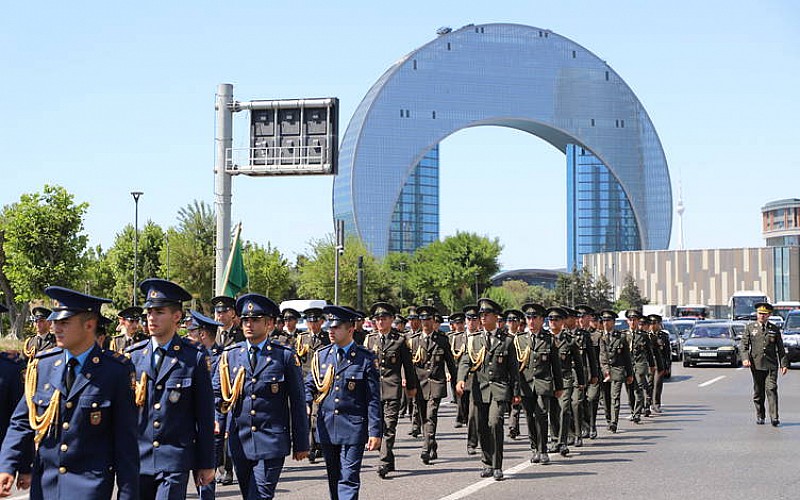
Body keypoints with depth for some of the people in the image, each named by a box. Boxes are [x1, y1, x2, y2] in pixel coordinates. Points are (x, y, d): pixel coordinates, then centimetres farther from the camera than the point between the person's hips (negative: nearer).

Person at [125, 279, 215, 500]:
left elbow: (205, 415, 1)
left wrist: (206, 464, 1)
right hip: (138, 458, 3)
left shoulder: (195, 357, -2)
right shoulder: (132, 355, 6)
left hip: (175, 460, -3)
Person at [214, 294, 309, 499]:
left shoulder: (286, 356, -1)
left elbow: (298, 402, 1)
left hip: (271, 442, -4)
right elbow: (215, 392, 17)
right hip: (239, 441, 4)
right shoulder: (230, 355, 7)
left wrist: (301, 444, 1)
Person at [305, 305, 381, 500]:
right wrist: (305, 404, -8)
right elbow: (309, 385, 15)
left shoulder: (365, 358, -4)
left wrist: (375, 432, -9)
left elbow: (374, 399, -5)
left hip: (353, 428, -5)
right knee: (333, 479, 13)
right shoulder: (321, 356, 8)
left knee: (348, 479, -9)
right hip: (326, 427, 5)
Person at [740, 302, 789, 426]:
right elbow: (744, 345, 2)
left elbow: (780, 348, 12)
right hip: (756, 364, 1)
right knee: (758, 392, 6)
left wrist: (784, 364, 5)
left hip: (771, 364, -1)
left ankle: (774, 418, -15)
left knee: (771, 389, -11)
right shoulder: (750, 327, 7)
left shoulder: (774, 329, 10)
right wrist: (745, 358, -15)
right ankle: (760, 416, 20)